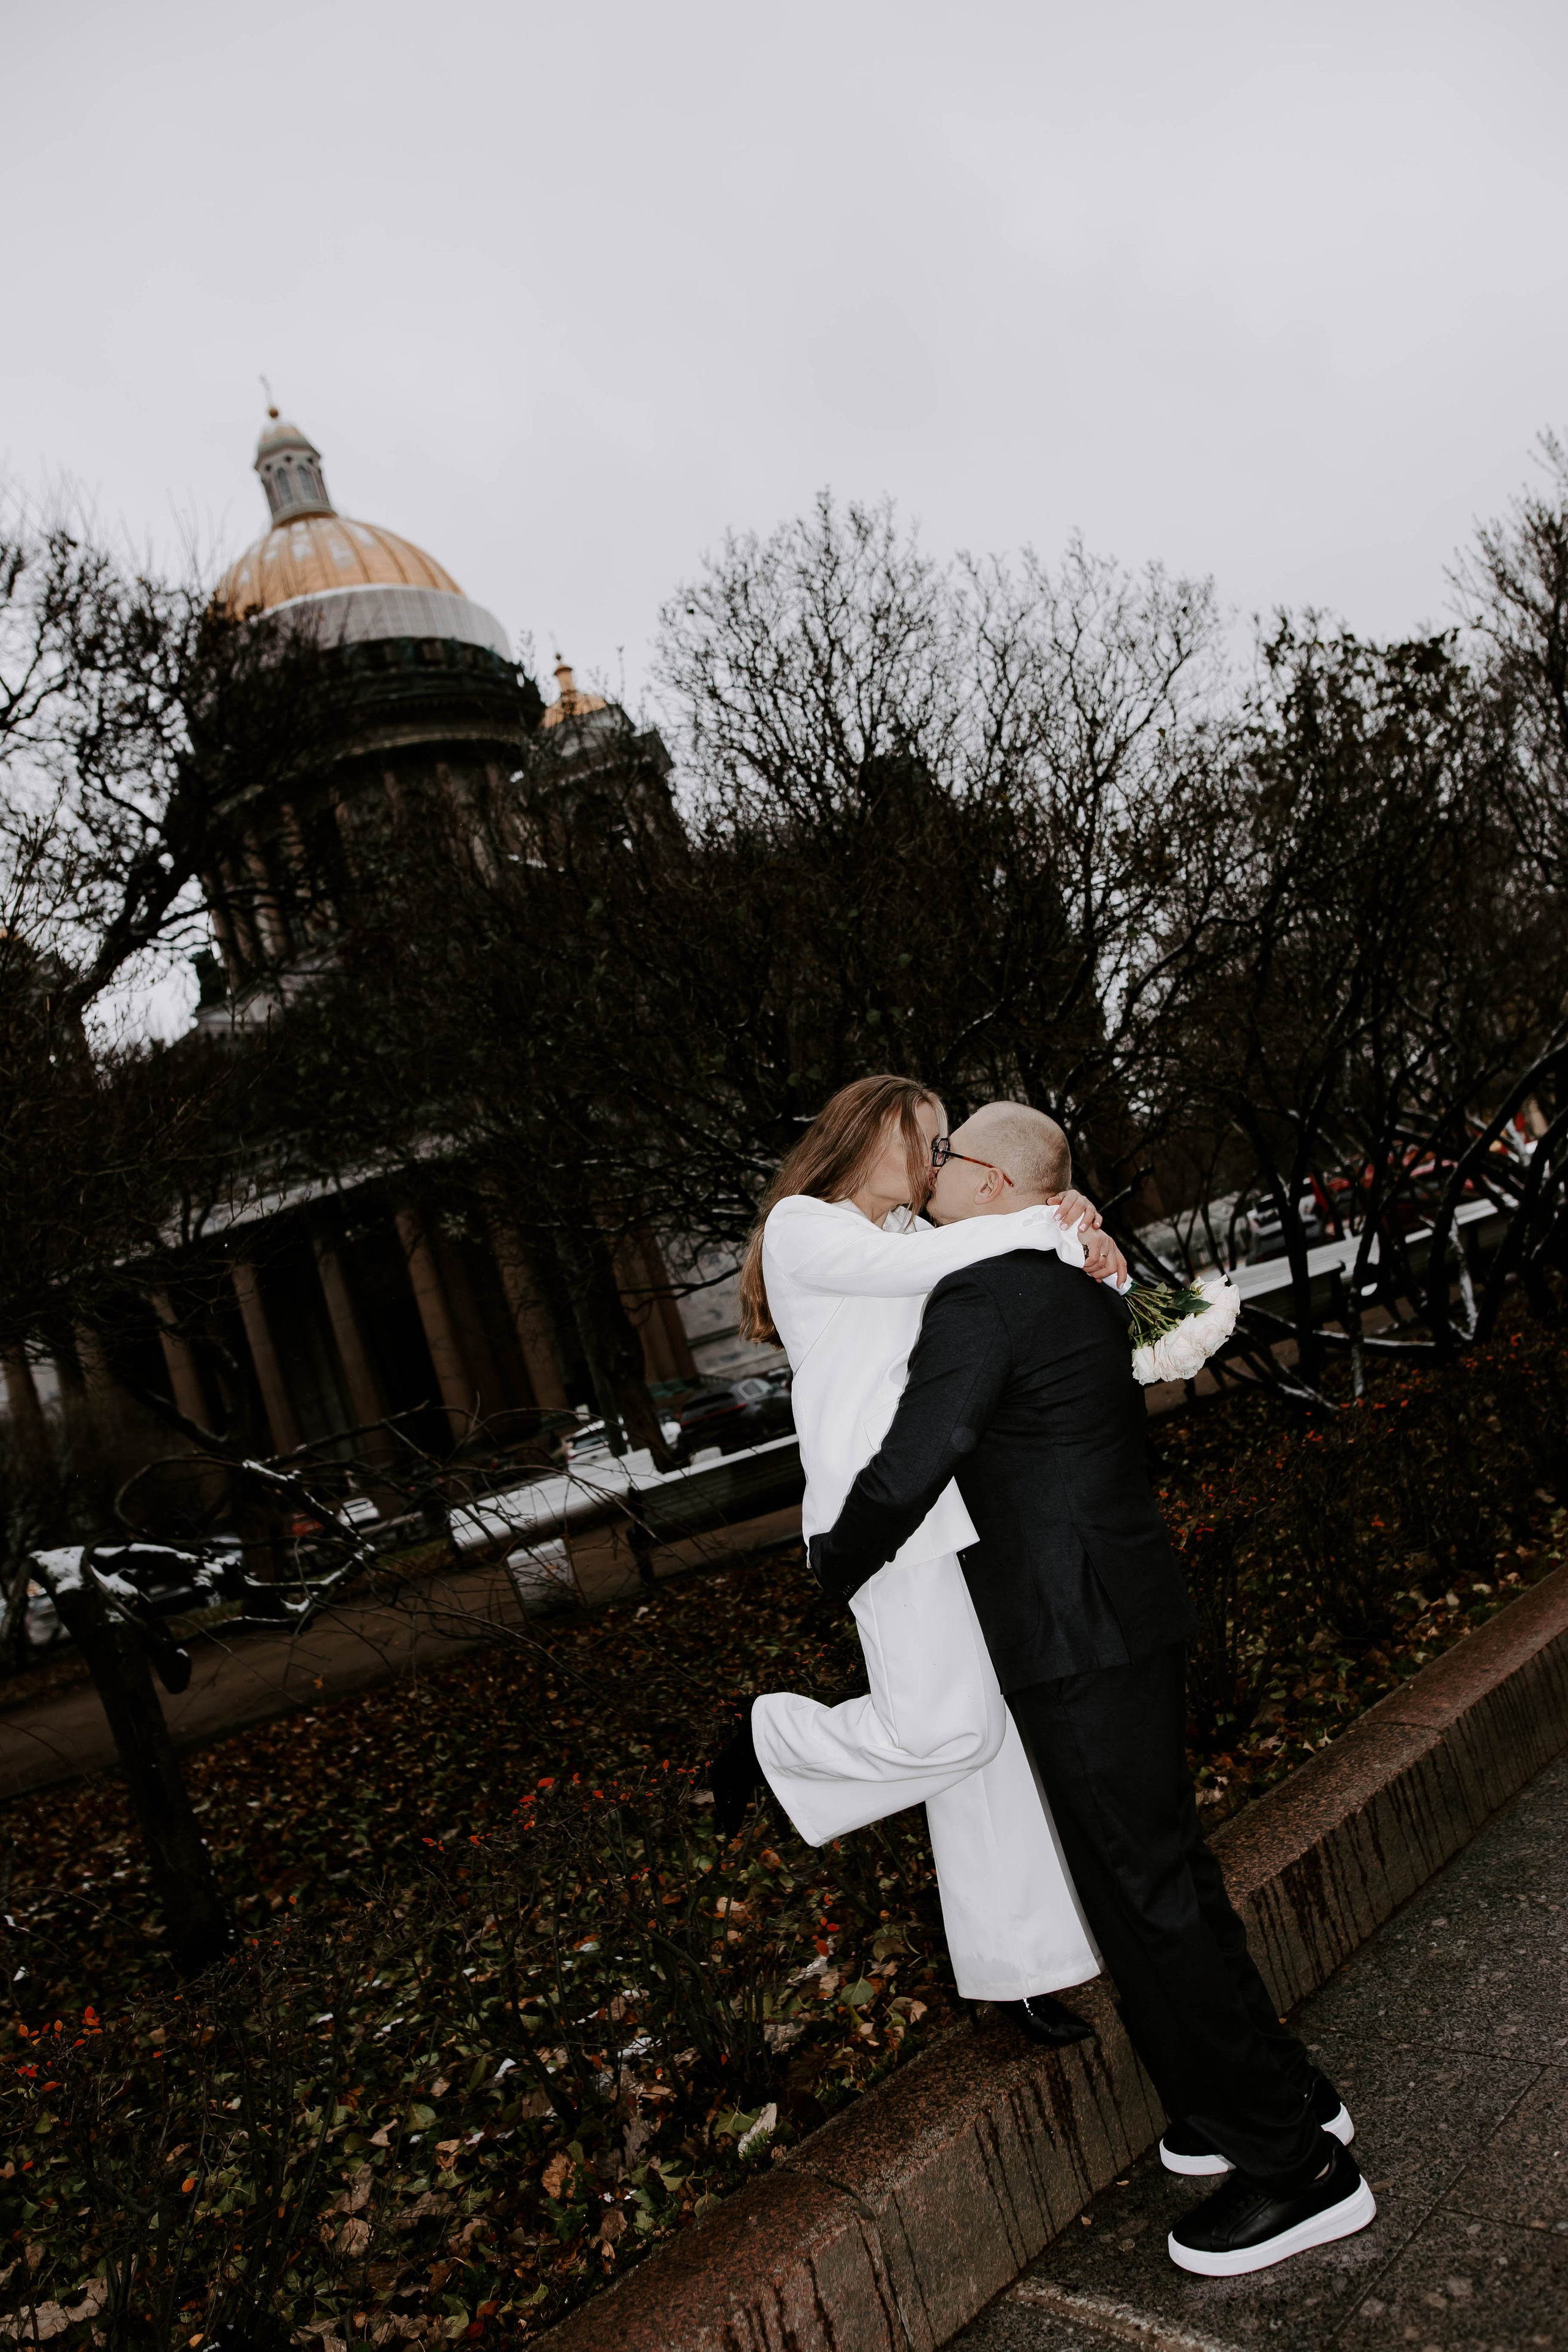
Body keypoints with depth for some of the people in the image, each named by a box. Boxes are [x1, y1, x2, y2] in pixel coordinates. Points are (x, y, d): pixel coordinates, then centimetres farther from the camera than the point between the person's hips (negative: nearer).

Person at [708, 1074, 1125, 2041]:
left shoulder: (911, 1234, 20)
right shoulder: (802, 1226, -3)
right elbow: (914, 1265, -18)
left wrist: (1077, 1237, -10)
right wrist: (1050, 1222, -12)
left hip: (965, 1503, 8)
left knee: (994, 1737, 9)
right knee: (942, 1729, -13)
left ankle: (1015, 1963, 22)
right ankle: (772, 1747, 14)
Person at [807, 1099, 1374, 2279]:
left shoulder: (978, 1299, -19)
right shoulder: (1088, 1290, 11)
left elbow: (904, 1475, -20)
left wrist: (836, 1559, -3)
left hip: (1077, 1640, -10)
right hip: (1134, 1608, 10)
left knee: (1145, 1892, 2)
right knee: (1165, 1864, 20)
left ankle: (1295, 2161, 14)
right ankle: (1279, 2089, 34)